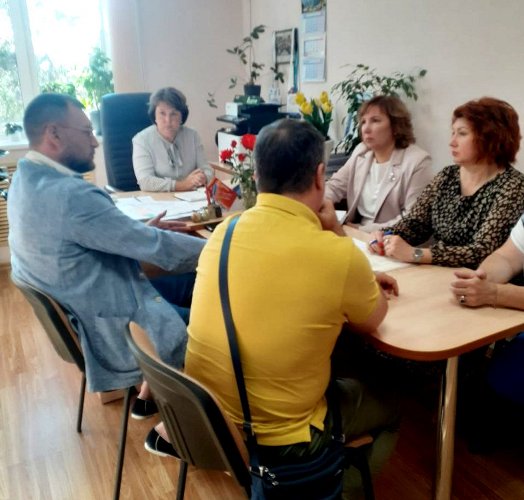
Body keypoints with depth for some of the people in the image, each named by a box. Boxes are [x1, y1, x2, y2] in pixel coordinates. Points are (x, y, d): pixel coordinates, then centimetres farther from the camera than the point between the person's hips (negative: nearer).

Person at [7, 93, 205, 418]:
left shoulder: (27, 180, 1)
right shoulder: (69, 195, -30)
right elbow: (160, 249, -24)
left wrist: (143, 231, 5)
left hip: (76, 312, 9)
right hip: (111, 328, -9)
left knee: (190, 282, 17)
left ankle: (149, 395, 27)